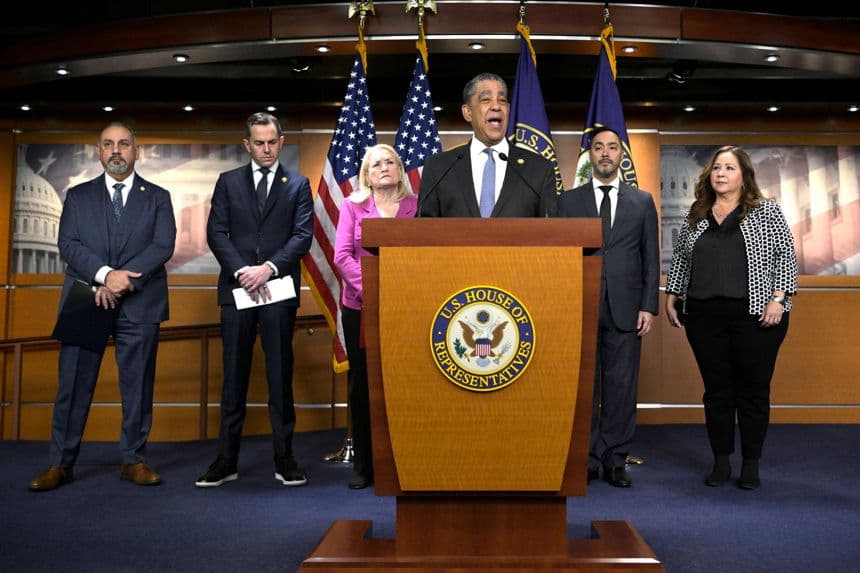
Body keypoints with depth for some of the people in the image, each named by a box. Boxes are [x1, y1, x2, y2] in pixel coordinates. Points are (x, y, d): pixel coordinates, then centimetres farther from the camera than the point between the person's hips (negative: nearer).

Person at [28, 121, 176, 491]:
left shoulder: (158, 197, 10)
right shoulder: (78, 196, 14)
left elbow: (163, 247, -2)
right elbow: (67, 243, 1)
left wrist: (124, 281, -14)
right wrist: (106, 274, -16)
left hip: (139, 304, 0)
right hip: (85, 301, 1)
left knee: (138, 385, 3)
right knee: (73, 385, 2)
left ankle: (134, 460, 13)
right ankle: (61, 463, 11)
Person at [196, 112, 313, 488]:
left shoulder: (298, 185, 9)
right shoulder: (228, 182, 12)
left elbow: (303, 235, -1)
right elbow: (216, 233, 3)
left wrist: (269, 267, -14)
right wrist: (241, 271, -11)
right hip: (237, 288, 1)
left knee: (281, 375, 3)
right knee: (234, 377, 4)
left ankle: (284, 459, 11)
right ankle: (226, 460, 11)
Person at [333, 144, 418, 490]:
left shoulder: (415, 206, 5)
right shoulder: (352, 206, 6)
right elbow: (342, 257, -3)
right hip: (360, 308, 1)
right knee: (362, 384, 7)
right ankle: (363, 465, 18)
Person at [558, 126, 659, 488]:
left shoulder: (642, 202, 11)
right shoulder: (569, 201, 9)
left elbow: (651, 258, 9)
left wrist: (649, 306, 0)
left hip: (625, 308, 1)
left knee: (621, 387, 3)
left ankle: (615, 461, 13)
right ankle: (588, 460, 13)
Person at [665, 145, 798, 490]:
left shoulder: (766, 212, 2)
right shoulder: (695, 216, 12)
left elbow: (785, 257, -2)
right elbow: (679, 259, 17)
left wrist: (778, 299, -11)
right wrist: (671, 298, 10)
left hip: (756, 316, -3)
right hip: (705, 317, 3)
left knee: (753, 391, 3)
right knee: (716, 390, 8)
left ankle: (751, 465, 16)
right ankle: (721, 462, 19)